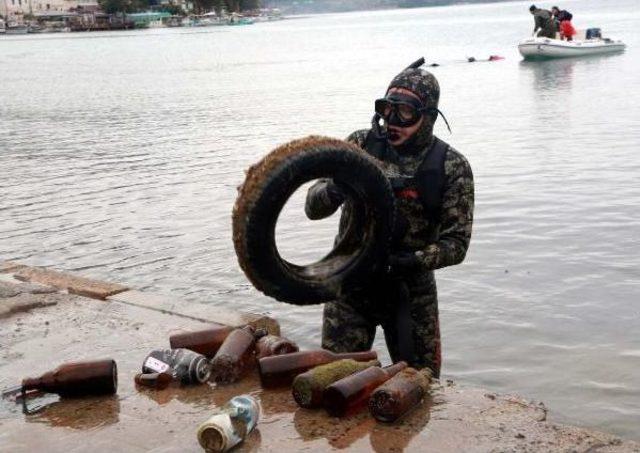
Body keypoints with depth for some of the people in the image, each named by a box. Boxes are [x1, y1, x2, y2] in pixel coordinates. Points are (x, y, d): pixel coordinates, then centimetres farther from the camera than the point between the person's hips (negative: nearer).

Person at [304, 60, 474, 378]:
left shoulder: (452, 167, -7)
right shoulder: (360, 145, -3)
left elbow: (456, 242, -8)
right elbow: (313, 208, -6)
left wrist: (414, 261, -26)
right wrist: (334, 190, -29)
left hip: (411, 291, 0)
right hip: (349, 286, 1)